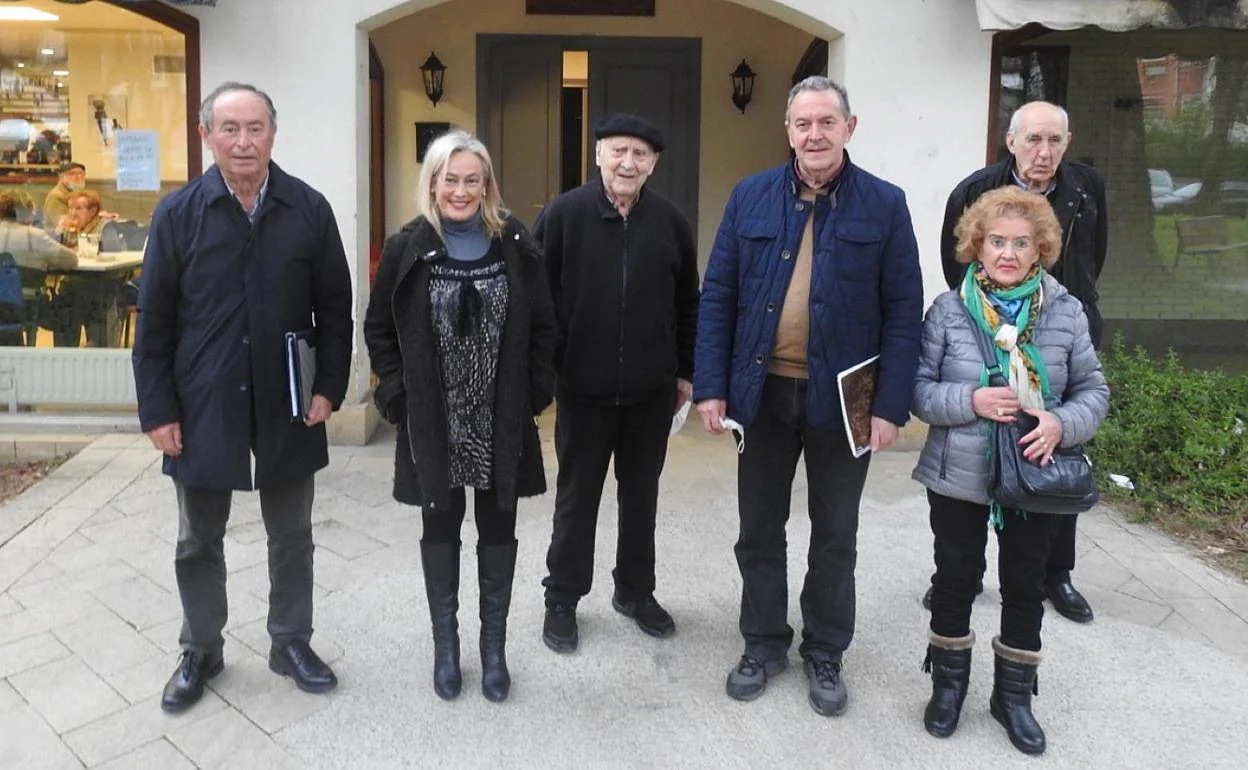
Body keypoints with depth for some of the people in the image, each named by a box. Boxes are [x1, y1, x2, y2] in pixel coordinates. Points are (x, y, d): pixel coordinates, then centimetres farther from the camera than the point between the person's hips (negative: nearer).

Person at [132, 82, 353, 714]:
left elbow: (335, 307, 0)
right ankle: (201, 651, 35)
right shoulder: (178, 213, -4)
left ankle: (291, 643, 33)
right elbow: (155, 321, -2)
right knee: (198, 542, 15)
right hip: (203, 407, 0)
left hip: (287, 407, 0)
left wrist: (329, 387, -6)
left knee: (292, 537, 14)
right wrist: (157, 410, -5)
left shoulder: (310, 209, -3)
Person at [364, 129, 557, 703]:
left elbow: (542, 328, 4)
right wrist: (397, 393, -4)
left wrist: (535, 393, -3)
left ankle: (494, 646, 27)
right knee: (440, 529, 12)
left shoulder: (516, 246, -1)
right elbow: (379, 329, 4)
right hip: (432, 421, 0)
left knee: (497, 530, 10)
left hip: (502, 422, 1)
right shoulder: (407, 248, -3)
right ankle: (445, 645, 28)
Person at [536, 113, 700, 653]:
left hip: (651, 390, 3)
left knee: (641, 494, 15)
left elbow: (688, 303, 9)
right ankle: (562, 599, 25)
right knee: (576, 497, 10)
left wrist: (685, 371, 9)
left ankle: (636, 590, 33)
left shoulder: (670, 222, 1)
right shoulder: (562, 215, -7)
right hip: (583, 388, -2)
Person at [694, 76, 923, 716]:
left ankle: (825, 653, 32)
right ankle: (763, 643, 33)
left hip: (842, 397, -1)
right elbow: (718, 297, 1)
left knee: (835, 535, 13)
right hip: (762, 391, 2)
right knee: (760, 530, 13)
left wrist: (891, 405, -11)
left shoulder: (884, 205, -3)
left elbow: (903, 312, -5)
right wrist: (710, 386, -6)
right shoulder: (751, 197, 2)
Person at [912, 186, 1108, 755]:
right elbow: (919, 388, -5)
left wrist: (1062, 424, -17)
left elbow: (1093, 390, 2)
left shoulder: (1066, 312, -3)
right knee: (955, 581, 13)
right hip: (958, 477, -1)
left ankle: (1014, 696, 34)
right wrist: (970, 400, -22)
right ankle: (949, 684, 35)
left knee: (1025, 588, 14)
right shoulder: (948, 309, -7)